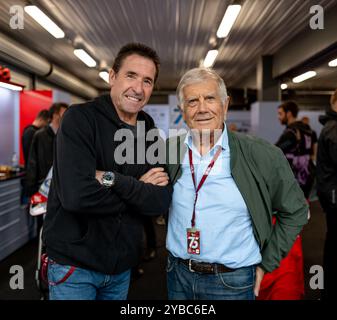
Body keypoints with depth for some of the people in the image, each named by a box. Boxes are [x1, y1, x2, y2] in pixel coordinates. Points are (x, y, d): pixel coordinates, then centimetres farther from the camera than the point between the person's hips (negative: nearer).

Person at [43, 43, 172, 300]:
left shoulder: (150, 132, 0)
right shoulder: (80, 118, -15)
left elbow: (162, 201, -11)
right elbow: (77, 194, -28)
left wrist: (112, 180, -25)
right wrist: (139, 190, -16)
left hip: (123, 264, 5)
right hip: (74, 263, -5)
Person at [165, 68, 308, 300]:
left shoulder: (262, 156, -12)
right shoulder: (168, 151, -5)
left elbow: (295, 211, -1)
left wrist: (266, 263, -1)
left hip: (232, 281, -2)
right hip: (177, 274, 3)